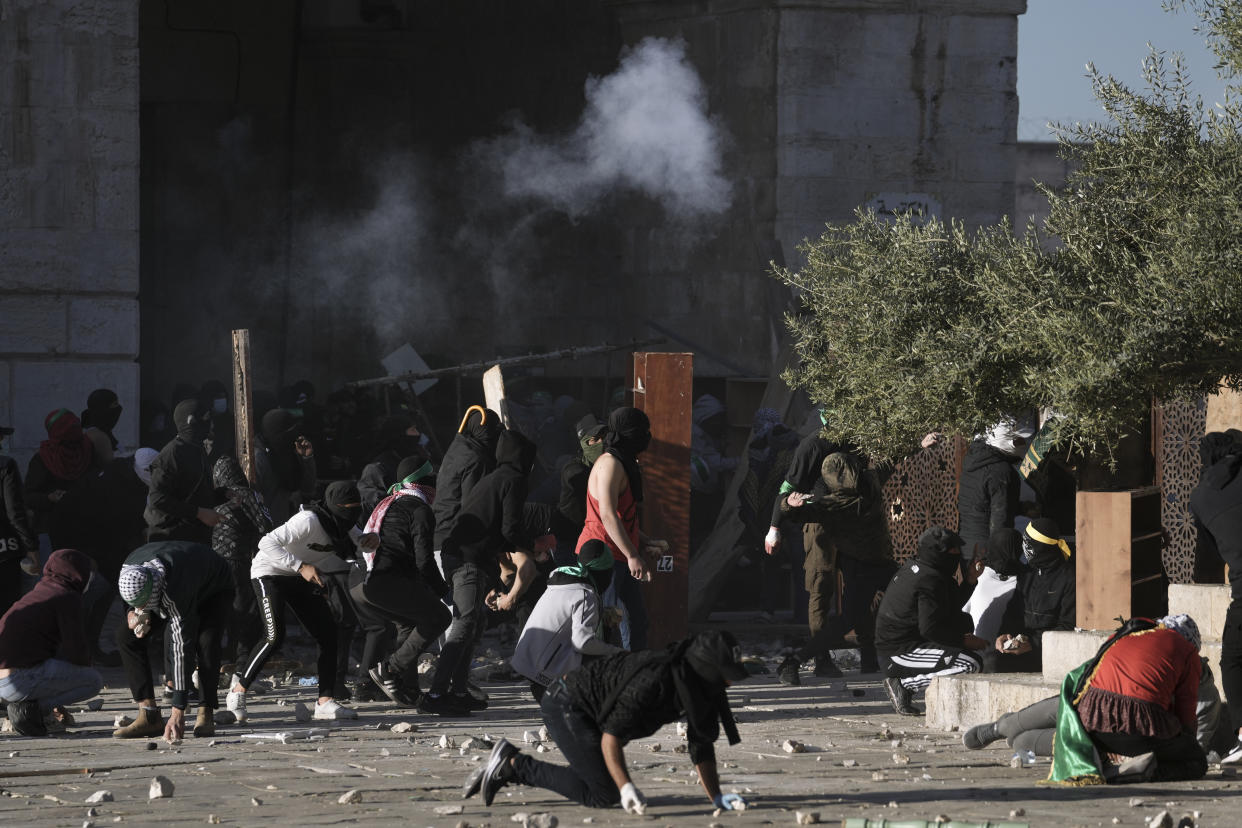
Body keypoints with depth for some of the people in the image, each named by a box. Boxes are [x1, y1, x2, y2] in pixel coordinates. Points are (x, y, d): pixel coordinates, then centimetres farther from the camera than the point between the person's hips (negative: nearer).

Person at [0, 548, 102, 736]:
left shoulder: (37, 593, 25)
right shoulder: (68, 598, -3)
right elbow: (76, 651, -10)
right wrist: (87, 662, 15)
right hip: (22, 681, -9)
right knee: (94, 681, 4)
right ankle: (30, 707, -7)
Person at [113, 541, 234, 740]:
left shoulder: (175, 591, -46)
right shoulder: (129, 569, -28)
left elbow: (182, 648, -47)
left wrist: (178, 712, -48)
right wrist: (135, 614, -27)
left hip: (215, 589, -6)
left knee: (205, 641, -35)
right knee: (125, 635, -13)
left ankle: (205, 716, -21)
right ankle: (149, 715, -15)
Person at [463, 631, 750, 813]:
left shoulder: (703, 689, -6)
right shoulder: (654, 680, -34)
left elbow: (702, 745, 1)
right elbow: (611, 735, -34)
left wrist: (716, 798, -6)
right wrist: (626, 787, -42)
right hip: (565, 706, -10)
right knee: (604, 793, -13)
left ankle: (508, 767, 22)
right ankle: (511, 764, -6)